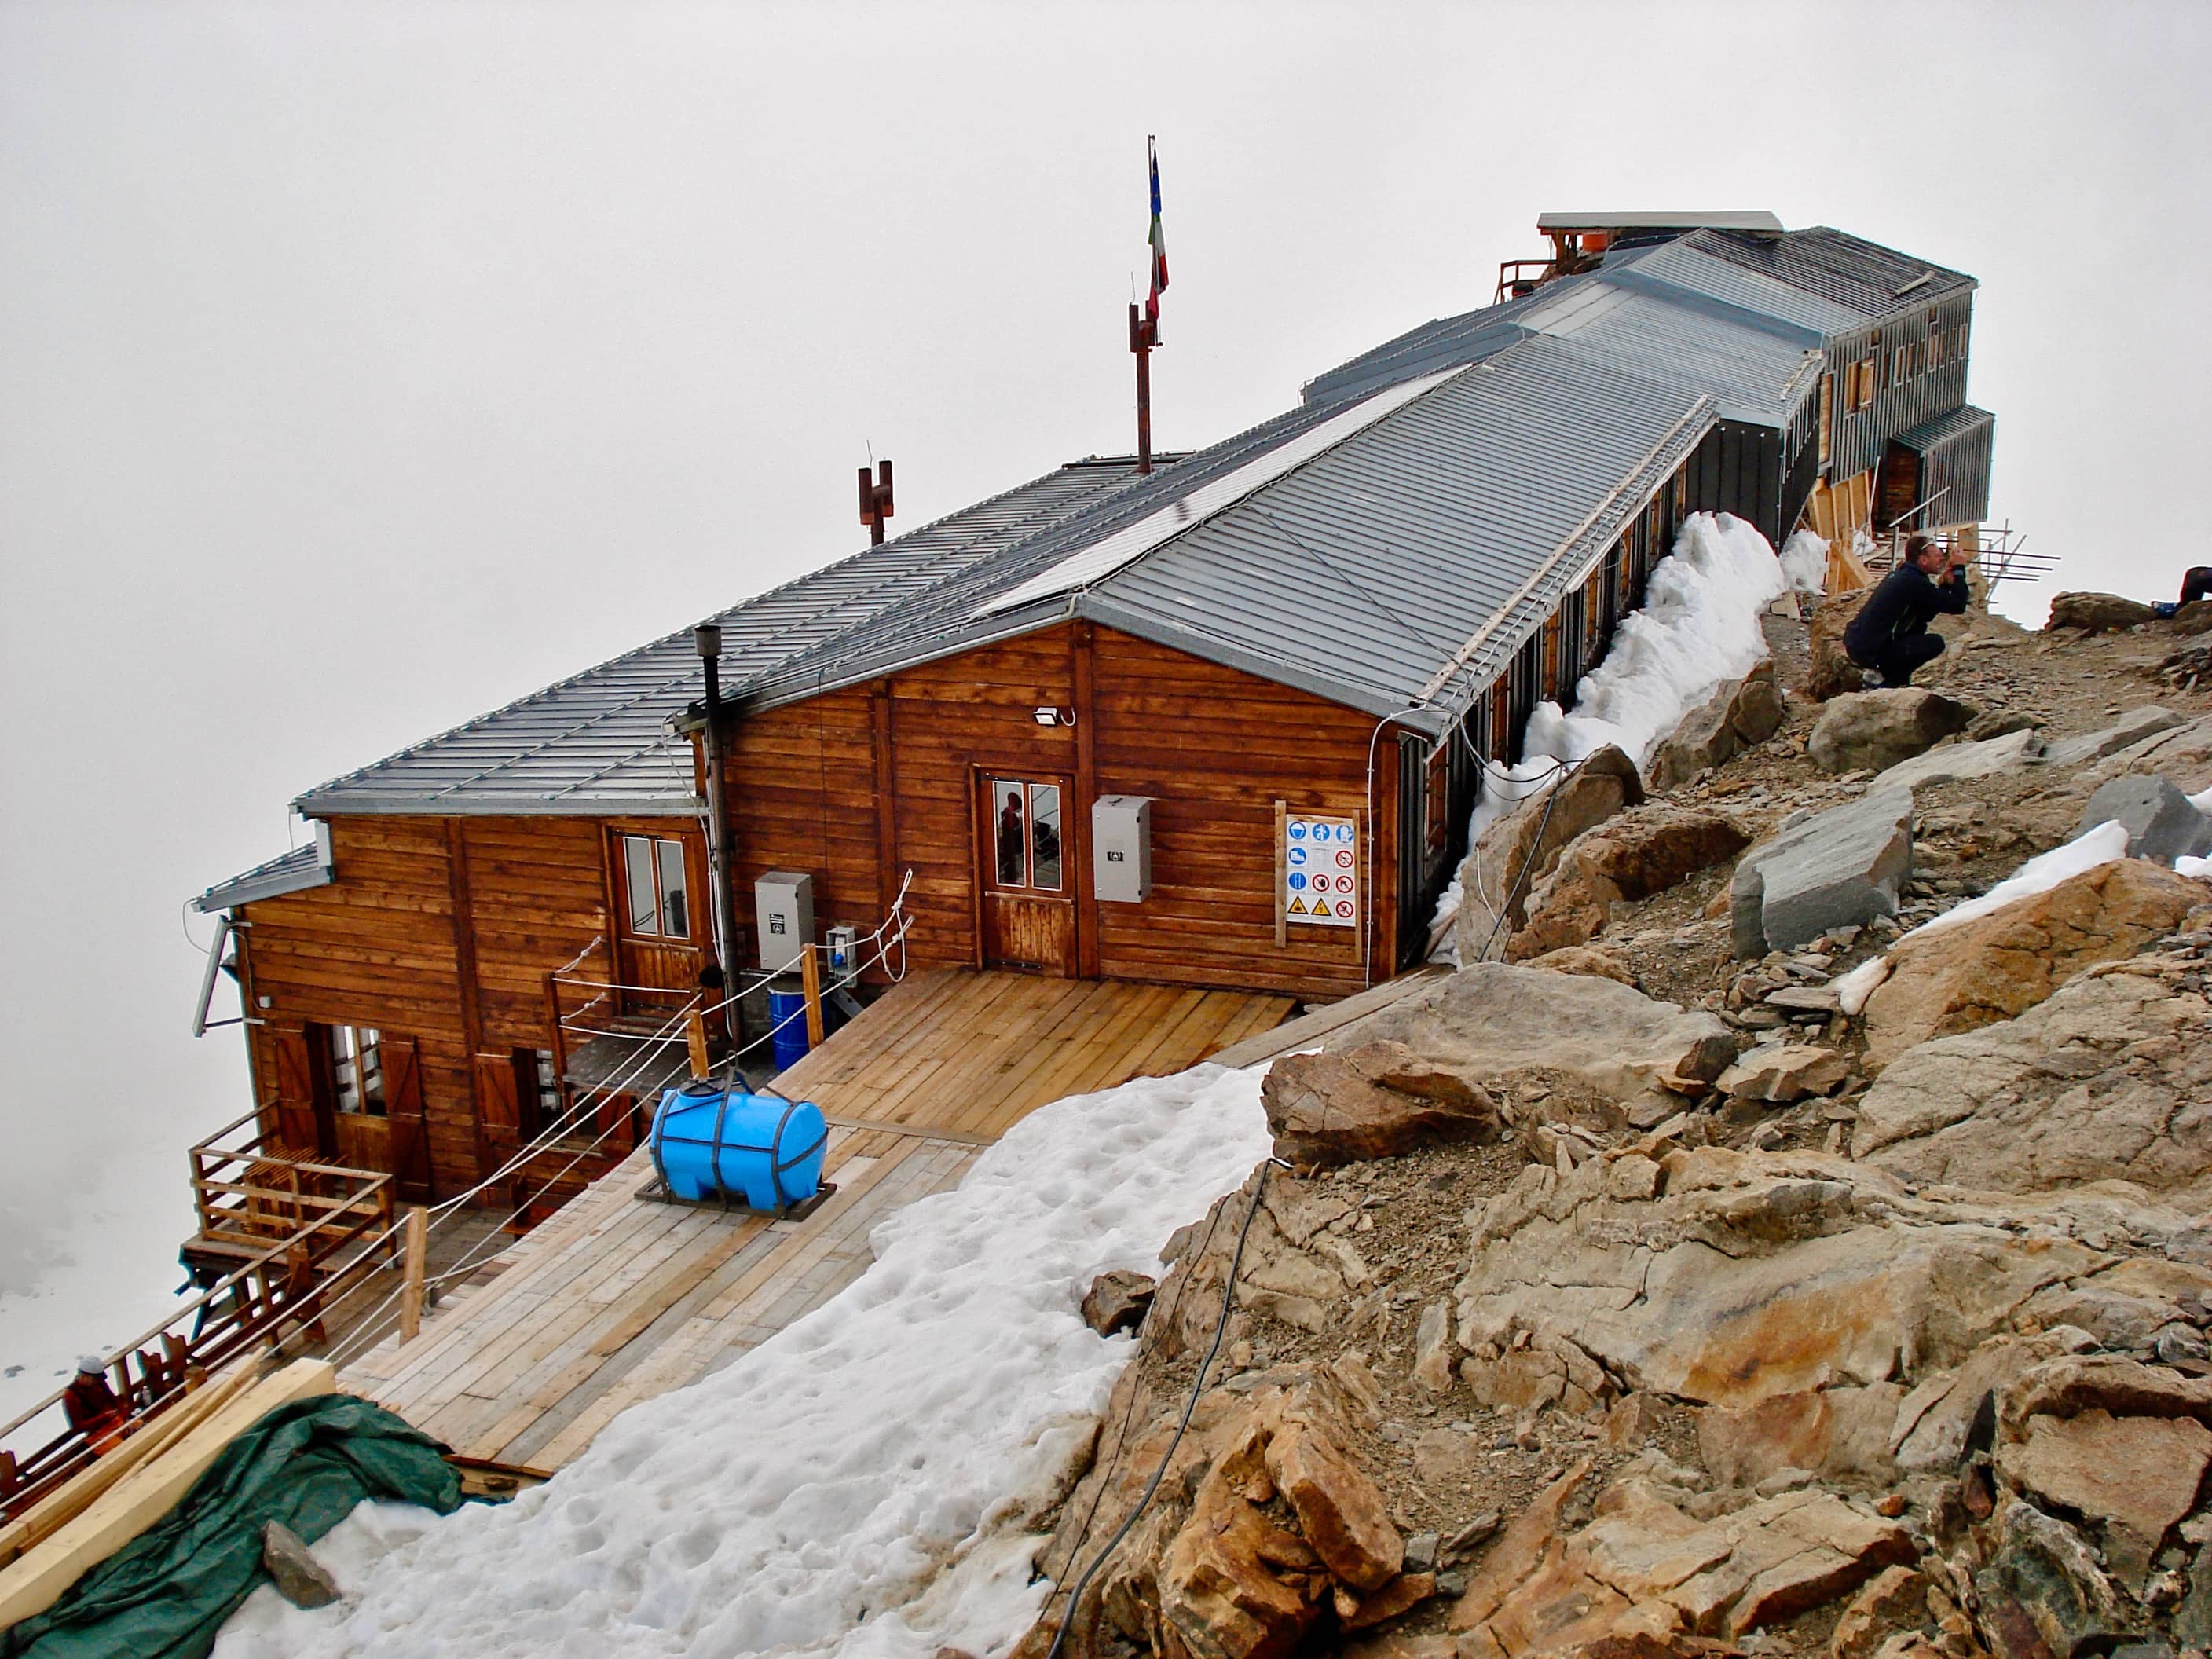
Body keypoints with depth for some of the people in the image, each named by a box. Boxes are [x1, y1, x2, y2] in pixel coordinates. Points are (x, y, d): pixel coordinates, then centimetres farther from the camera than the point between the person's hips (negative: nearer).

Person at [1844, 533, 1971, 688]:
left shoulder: (1899, 575, 15)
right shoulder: (1915, 582, -14)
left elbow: (1926, 613, 20)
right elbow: (1957, 606, -13)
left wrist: (1946, 584, 10)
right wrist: (1959, 569, -4)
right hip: (1870, 652, -10)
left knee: (1919, 627, 24)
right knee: (1936, 643, -6)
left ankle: (1883, 671, 17)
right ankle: (1885, 678, -2)